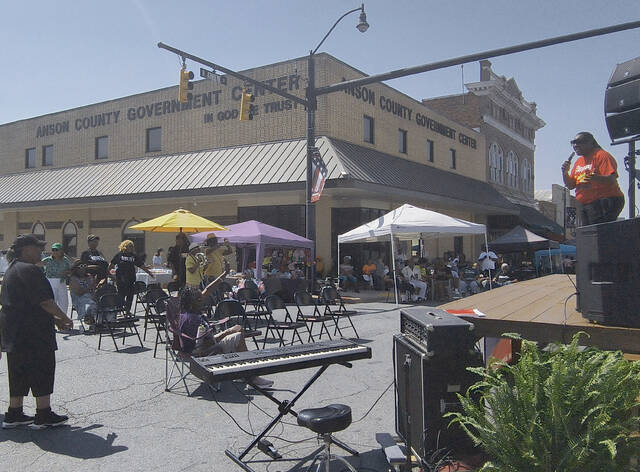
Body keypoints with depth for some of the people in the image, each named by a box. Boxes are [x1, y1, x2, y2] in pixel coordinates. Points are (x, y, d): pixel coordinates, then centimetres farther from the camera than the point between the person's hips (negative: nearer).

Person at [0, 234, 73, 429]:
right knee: (42, 370, -2)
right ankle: (43, 415, 4)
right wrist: (64, 318, -6)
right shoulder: (30, 270, -17)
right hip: (32, 331, -10)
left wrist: (54, 318, 18)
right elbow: (45, 301, -20)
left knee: (19, 372, 16)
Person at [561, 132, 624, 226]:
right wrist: (565, 173, -1)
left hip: (603, 203, -8)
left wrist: (596, 178, -37)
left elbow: (612, 180, -18)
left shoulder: (602, 155, -6)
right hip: (584, 205, 8)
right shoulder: (578, 161, 18)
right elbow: (570, 186, 17)